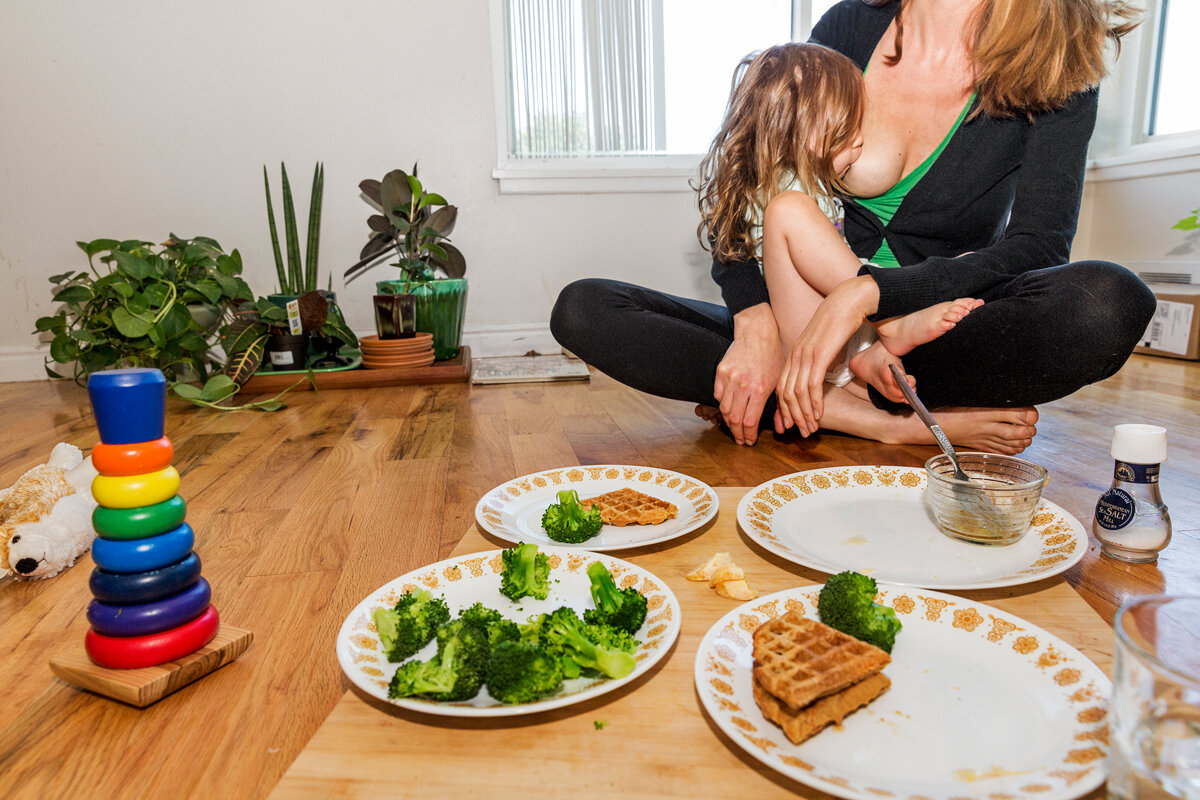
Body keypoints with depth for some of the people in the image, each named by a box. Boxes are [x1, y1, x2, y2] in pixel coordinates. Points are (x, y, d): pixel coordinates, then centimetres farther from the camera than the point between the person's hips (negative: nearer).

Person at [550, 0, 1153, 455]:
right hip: (803, 331, 2)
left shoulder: (1056, 71, -3)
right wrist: (755, 326, -20)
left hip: (935, 335, -1)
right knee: (583, 310, -18)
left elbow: (1039, 247, -15)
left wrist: (866, 294, -30)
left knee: (1110, 302, -32)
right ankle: (893, 423, -24)